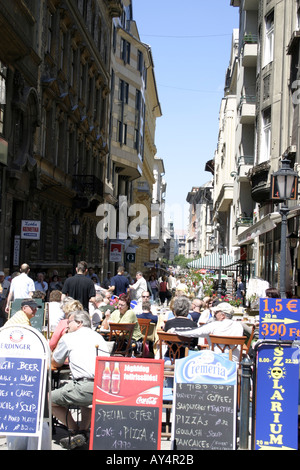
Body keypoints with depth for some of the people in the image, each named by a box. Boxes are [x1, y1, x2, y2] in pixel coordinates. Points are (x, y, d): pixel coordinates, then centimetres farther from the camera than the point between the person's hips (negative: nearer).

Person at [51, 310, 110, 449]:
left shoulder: (68, 338, 10)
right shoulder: (98, 337, 25)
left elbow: (55, 364, 23)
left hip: (85, 387, -6)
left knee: (50, 400, 12)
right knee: (87, 399, 39)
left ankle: (76, 432, 7)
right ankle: (83, 430, 21)